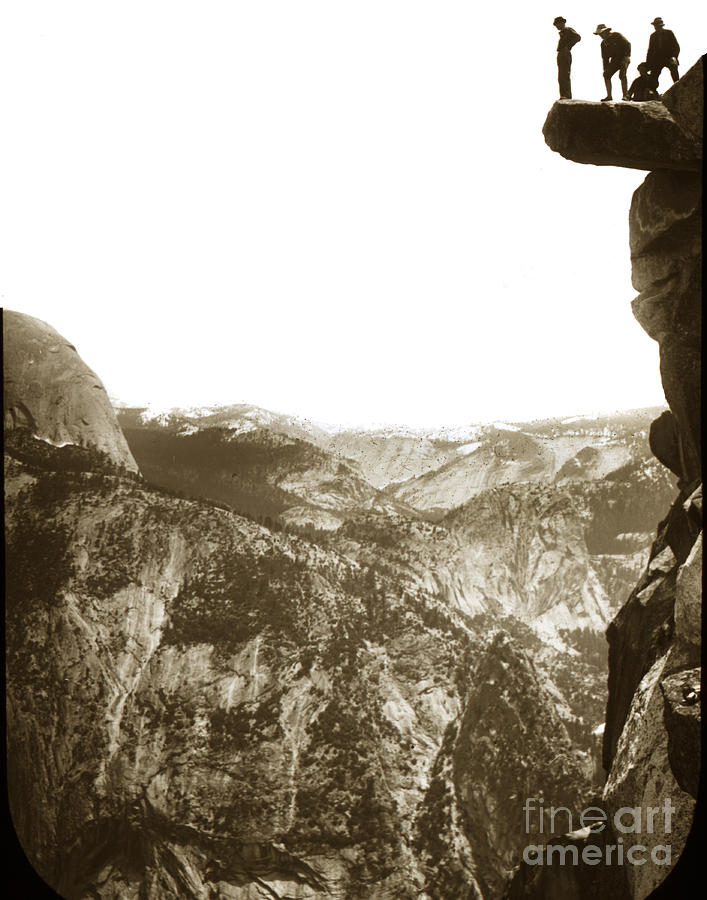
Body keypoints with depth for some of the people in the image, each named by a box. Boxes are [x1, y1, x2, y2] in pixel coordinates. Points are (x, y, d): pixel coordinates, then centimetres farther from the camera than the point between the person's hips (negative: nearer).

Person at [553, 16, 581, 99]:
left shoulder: (568, 30, -5)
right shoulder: (562, 32, 22)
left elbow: (578, 37, -21)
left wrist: (568, 46, -16)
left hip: (565, 55, -10)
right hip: (560, 55, 10)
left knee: (564, 77, -15)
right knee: (561, 78, 9)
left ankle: (567, 97, -18)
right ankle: (563, 97, 11)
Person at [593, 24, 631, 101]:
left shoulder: (616, 36, -11)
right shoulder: (603, 43, 7)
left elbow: (627, 45, -12)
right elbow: (605, 58, 11)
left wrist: (626, 56, -20)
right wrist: (605, 69, 3)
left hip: (624, 58, -6)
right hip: (614, 59, 6)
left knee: (622, 75, -25)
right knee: (606, 74, -12)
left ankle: (625, 95, -24)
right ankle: (609, 96, -8)